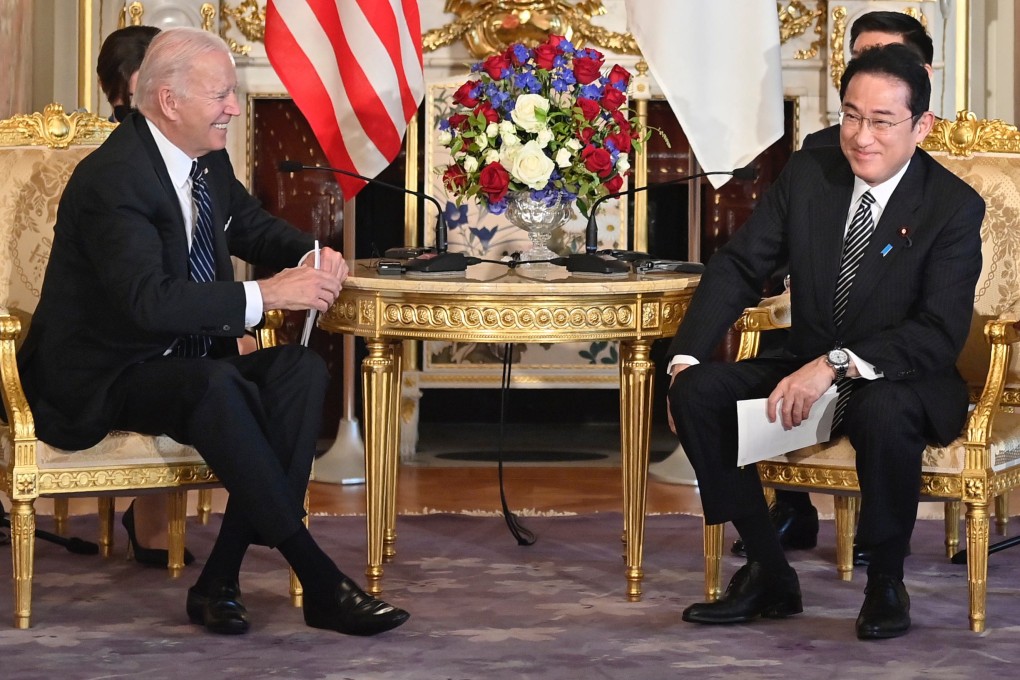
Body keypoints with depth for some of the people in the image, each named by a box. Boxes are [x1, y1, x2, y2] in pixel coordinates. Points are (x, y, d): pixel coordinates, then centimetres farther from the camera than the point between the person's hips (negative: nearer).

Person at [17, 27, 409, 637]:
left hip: (187, 364, 8)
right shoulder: (113, 178, -20)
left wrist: (311, 257, 0)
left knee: (302, 368, -17)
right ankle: (318, 581, -31)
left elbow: (256, 226, 24)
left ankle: (222, 580, -20)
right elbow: (149, 301, -31)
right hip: (100, 381, -8)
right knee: (215, 386, -36)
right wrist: (267, 294, -30)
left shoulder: (209, 162, 6)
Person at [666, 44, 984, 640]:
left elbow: (940, 335, -22)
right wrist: (686, 359, -15)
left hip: (900, 382, -5)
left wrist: (836, 364, -35)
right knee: (698, 390, -18)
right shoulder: (807, 175, -1)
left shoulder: (955, 208, -14)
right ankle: (770, 577, -7)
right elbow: (739, 267, 0)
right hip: (807, 367, 5)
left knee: (886, 412, -40)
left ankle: (886, 585, -15)